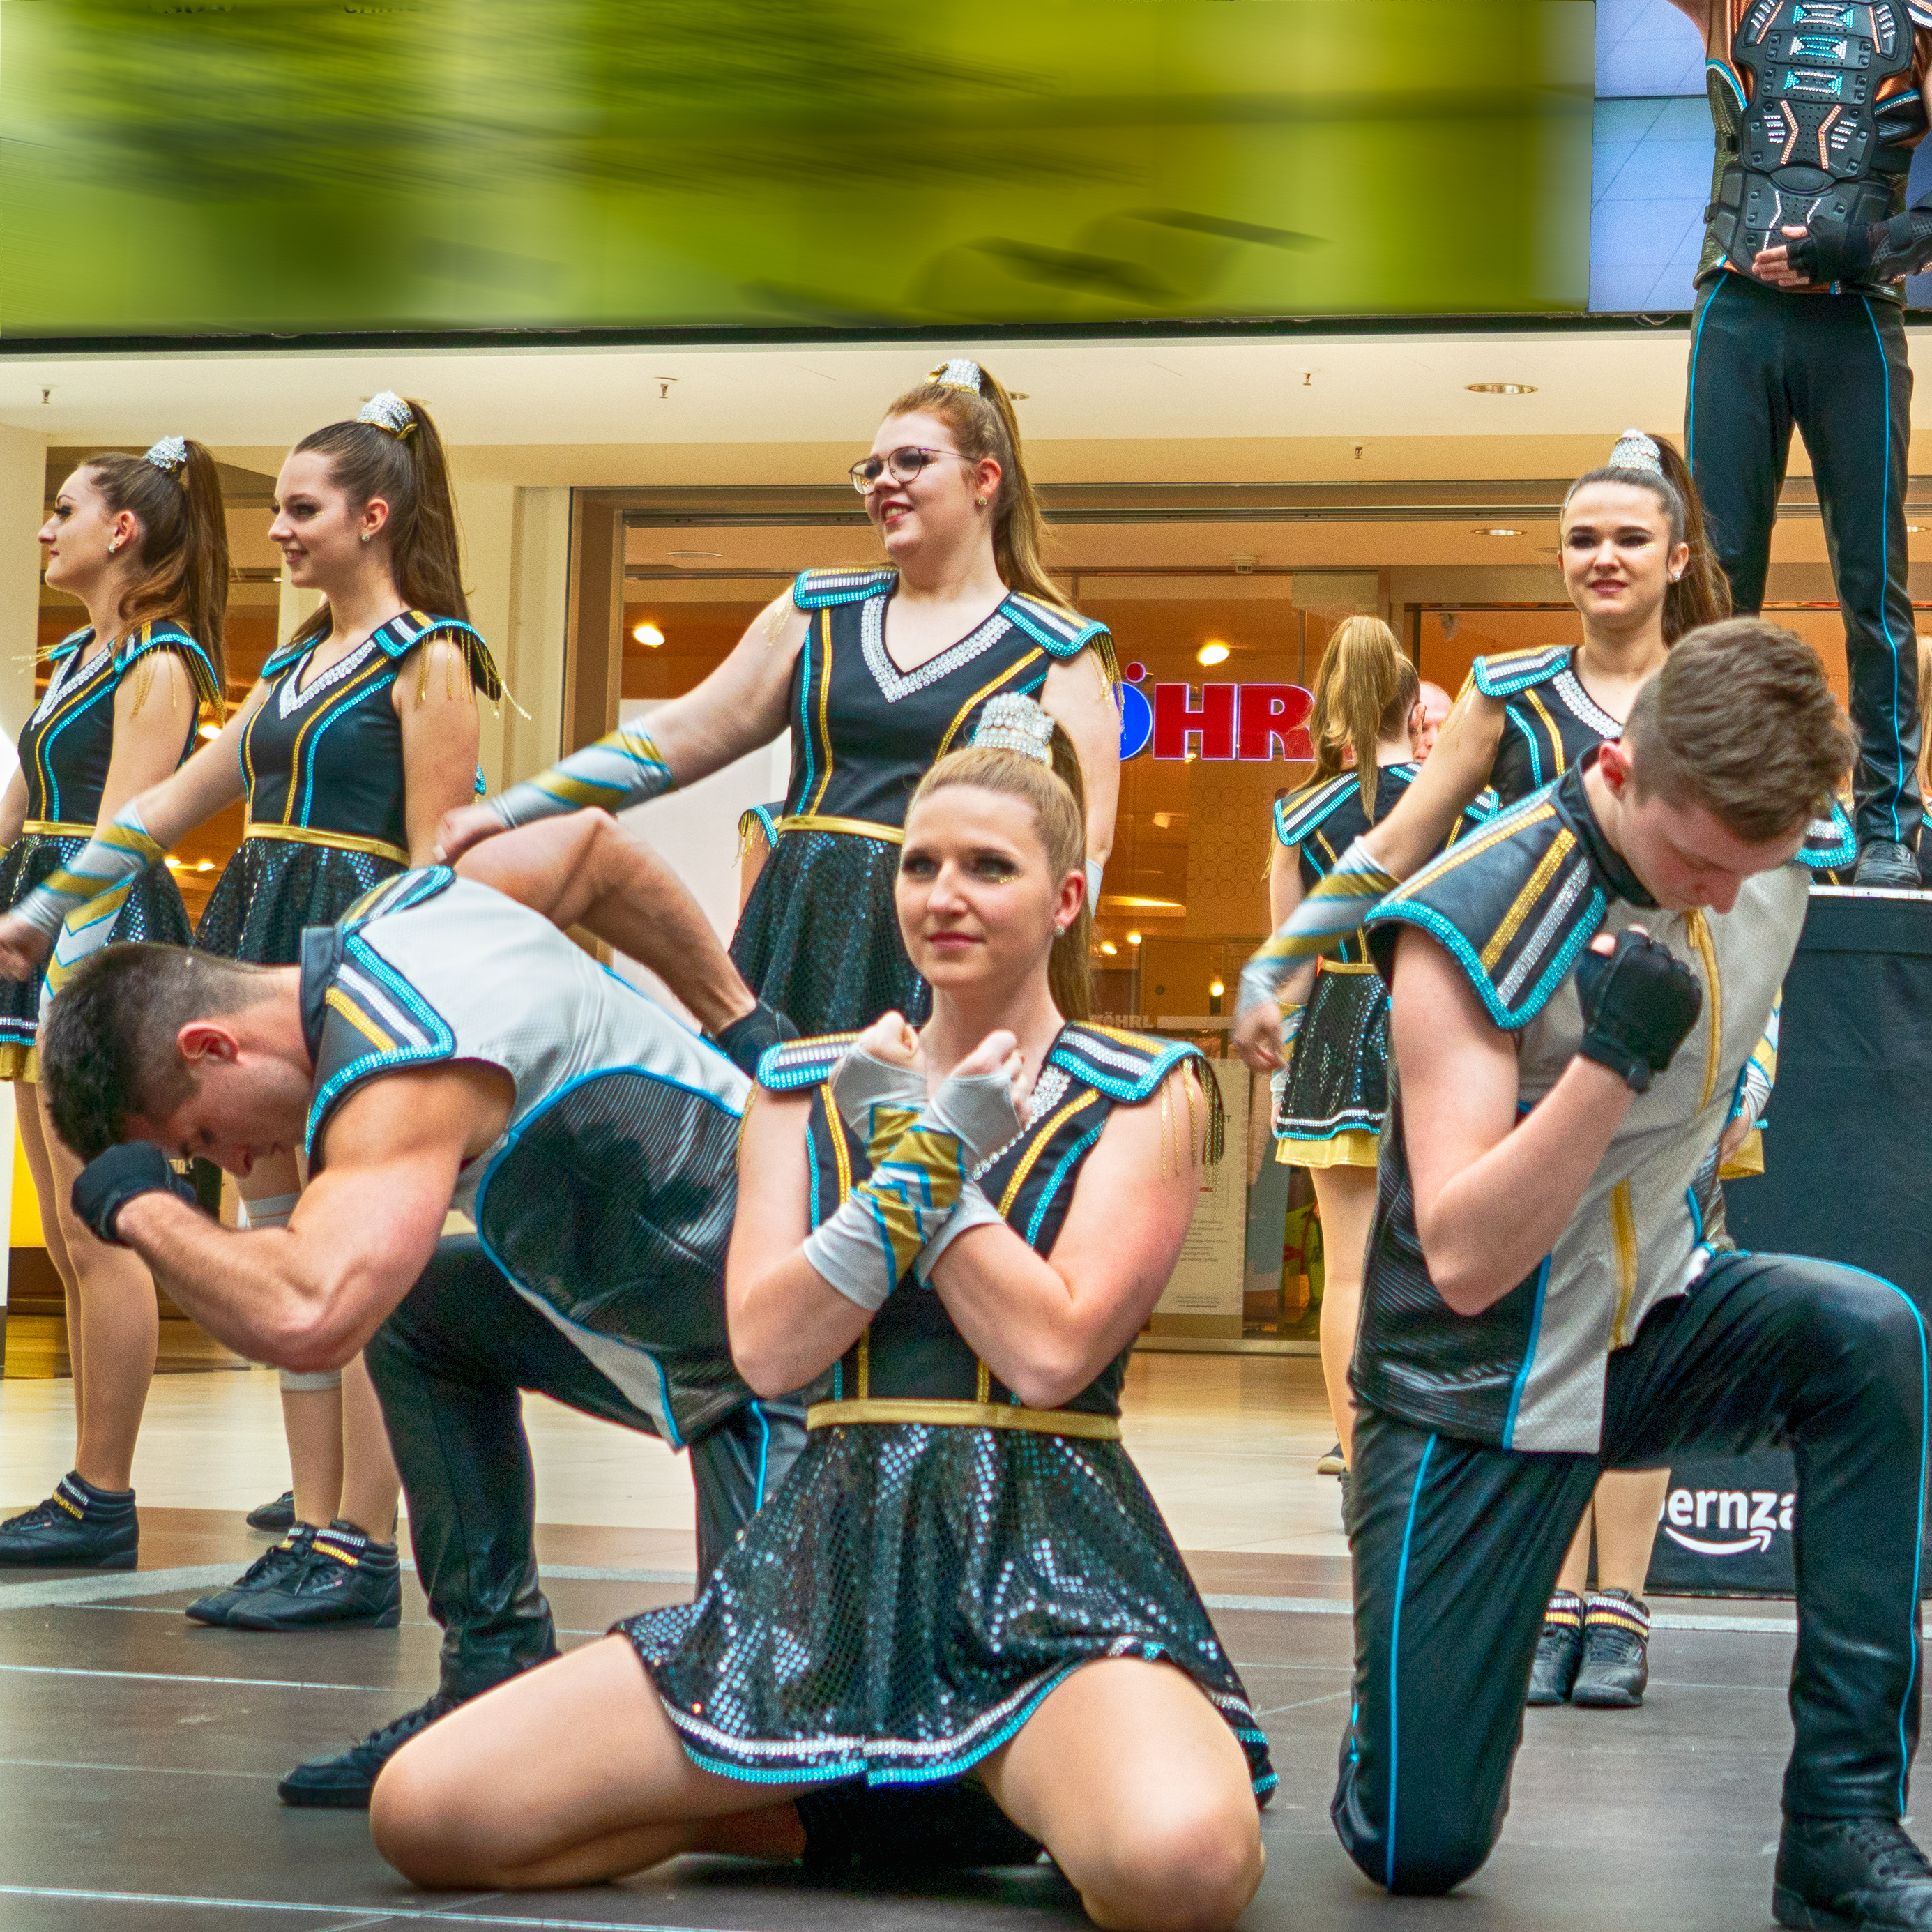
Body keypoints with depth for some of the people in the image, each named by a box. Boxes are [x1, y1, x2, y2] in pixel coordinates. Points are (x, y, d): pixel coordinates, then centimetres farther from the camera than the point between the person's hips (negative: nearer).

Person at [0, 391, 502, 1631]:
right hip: (267, 947, 8)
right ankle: (314, 1536, 10)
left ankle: (364, 1552, -4)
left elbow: (434, 855, -11)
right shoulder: (297, 665, 18)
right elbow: (174, 802, 22)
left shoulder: (428, 658, -6)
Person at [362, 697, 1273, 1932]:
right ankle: (845, 1812, 9)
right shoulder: (811, 1087, 15)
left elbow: (1052, 1353, -11)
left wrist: (926, 1149, -4)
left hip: (1049, 1590, -4)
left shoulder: (1146, 1095, 3)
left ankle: (1061, 1811, 0)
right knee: (421, 1810, -10)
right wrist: (921, 1156, -7)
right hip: (831, 1564, 4)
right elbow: (767, 1349, 0)